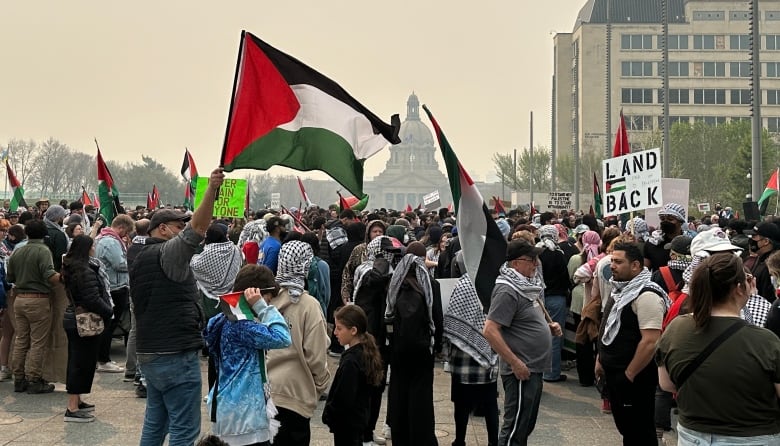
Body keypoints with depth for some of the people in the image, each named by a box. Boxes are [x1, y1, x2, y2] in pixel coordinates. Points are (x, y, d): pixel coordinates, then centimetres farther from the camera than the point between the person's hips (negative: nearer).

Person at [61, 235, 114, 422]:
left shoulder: (71, 268, 9)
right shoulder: (86, 271, -21)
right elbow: (93, 300, -25)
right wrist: (109, 312, -8)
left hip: (72, 320, 10)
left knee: (76, 361, 18)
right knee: (84, 363, -4)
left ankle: (76, 401, 29)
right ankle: (72, 409, -2)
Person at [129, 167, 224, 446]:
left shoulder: (141, 258, 20)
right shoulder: (167, 252, -10)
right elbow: (195, 231, -30)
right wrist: (211, 190, -41)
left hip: (149, 352, 10)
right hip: (176, 355, -10)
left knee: (155, 423, 18)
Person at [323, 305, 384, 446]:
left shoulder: (350, 361, -24)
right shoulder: (366, 354, 4)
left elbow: (344, 398, -24)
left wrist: (328, 415, -10)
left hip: (346, 423, -9)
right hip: (359, 418, 9)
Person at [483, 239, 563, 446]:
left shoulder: (527, 285, 10)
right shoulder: (507, 291, -18)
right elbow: (490, 331, -24)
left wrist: (548, 326, 6)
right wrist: (516, 363, -24)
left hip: (534, 368, 9)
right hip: (521, 371, -9)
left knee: (526, 426, 19)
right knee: (515, 429, -2)